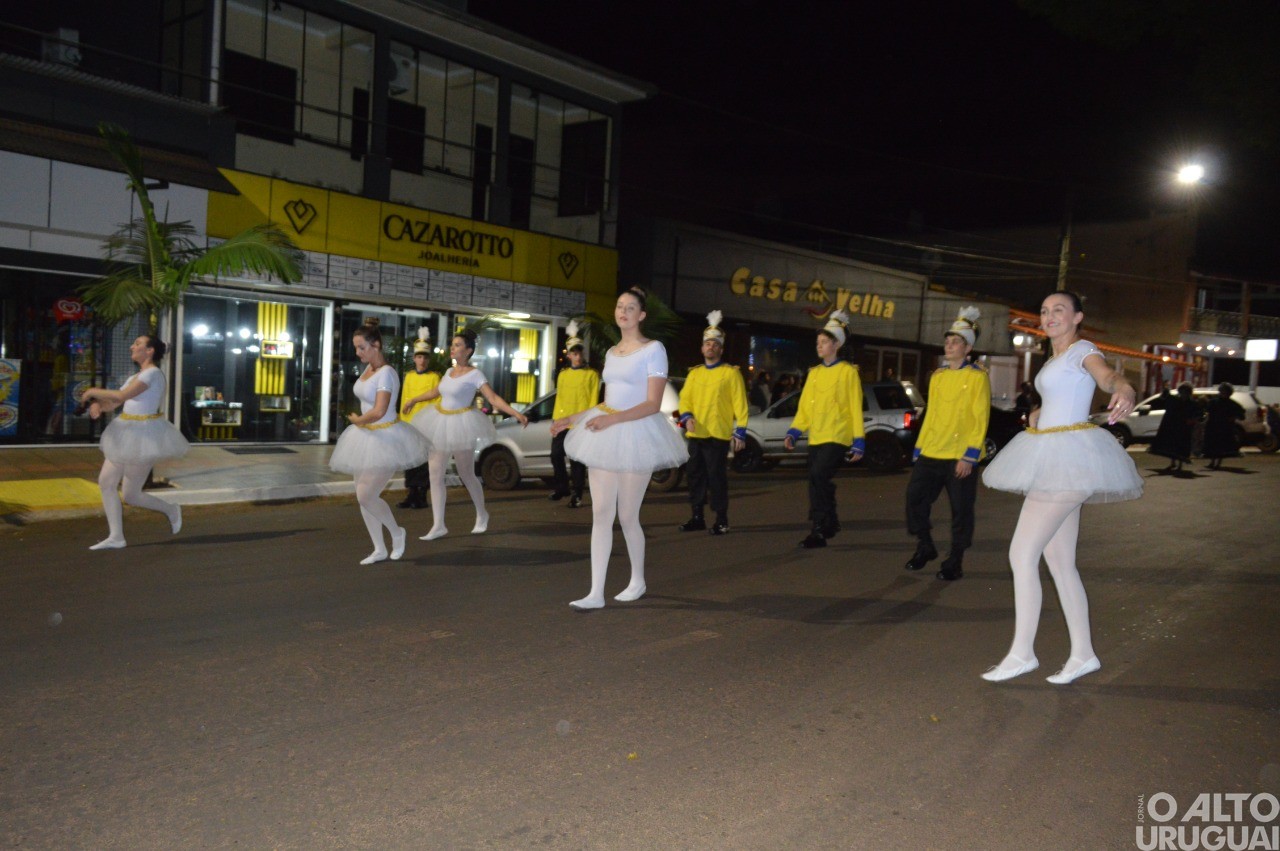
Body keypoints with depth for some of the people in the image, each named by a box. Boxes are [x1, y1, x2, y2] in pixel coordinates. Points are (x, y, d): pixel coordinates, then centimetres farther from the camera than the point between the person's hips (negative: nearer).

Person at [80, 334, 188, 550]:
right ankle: (116, 537, 12)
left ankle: (171, 510, 21)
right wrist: (97, 405, -10)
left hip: (143, 436, -9)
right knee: (105, 482, 6)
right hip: (127, 435, 9)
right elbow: (112, 404, 11)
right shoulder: (135, 377, 14)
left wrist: (94, 392, -11)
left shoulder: (153, 373, -15)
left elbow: (121, 396, -24)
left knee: (131, 495, -3)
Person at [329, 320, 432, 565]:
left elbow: (378, 412, -26)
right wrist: (359, 419, 8)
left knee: (366, 496, -10)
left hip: (385, 439, -9)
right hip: (367, 437, 9)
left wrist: (356, 420, -11)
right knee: (363, 497, 8)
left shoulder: (386, 373, -18)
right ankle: (379, 549, 19)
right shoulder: (368, 368, 6)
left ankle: (397, 532, 14)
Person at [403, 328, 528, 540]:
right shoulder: (449, 372, 8)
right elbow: (435, 392, 25)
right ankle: (438, 525, 5)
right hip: (441, 423, 6)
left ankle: (482, 515, 29)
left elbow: (494, 398, -19)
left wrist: (516, 414, -31)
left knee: (467, 475, 4)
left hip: (460, 426, -6)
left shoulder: (474, 374, -12)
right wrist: (413, 400, 37)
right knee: (435, 473, 0)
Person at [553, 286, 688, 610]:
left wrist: (613, 419, -24)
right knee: (601, 514, 0)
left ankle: (638, 582, 25)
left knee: (627, 516, 2)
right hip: (606, 436, 6)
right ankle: (596, 593, 1)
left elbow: (653, 404, -13)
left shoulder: (653, 349, -6)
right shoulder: (611, 353, 15)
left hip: (636, 435, -6)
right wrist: (572, 419, 15)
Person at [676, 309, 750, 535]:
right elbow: (685, 398, 10)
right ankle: (697, 518, 19)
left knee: (717, 477, -5)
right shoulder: (694, 373, 14)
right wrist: (686, 417, -10)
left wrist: (740, 432, -9)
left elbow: (740, 404, -4)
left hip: (718, 435, -5)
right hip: (695, 434, 5)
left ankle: (721, 520, 4)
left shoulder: (731, 373, 0)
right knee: (695, 476, 8)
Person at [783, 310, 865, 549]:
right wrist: (793, 432, 3)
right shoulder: (814, 373, 12)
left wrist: (859, 442, -9)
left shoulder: (848, 371, -3)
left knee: (819, 475, -21)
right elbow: (804, 406, 14)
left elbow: (856, 408, -6)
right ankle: (820, 532, 18)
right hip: (815, 438, 6)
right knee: (816, 483, 7)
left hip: (837, 437, -6)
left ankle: (825, 524, -8)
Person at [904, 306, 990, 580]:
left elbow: (981, 419, -10)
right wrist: (919, 448, 11)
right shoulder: (937, 376, 13)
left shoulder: (977, 377, -5)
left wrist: (970, 456, -16)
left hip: (960, 457, -5)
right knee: (915, 498, 4)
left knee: (961, 510, 2)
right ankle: (925, 548, 22)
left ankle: (955, 562, 14)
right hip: (930, 455, 6)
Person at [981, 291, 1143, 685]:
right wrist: (1035, 414, 15)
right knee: (1059, 561, 10)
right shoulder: (1055, 359, 19)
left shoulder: (1083, 350, -6)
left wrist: (1124, 390, -49)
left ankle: (1021, 653, -4)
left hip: (1068, 458, -9)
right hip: (1052, 461, 9)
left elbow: (1108, 376, -29)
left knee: (1022, 554, -11)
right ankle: (1083, 654, 16)